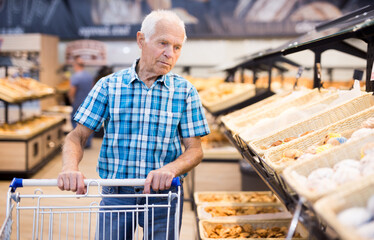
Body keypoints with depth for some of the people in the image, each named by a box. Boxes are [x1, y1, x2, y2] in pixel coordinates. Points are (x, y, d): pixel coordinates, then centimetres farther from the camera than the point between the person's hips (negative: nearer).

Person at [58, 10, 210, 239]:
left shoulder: (185, 91, 0)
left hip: (163, 195, 0)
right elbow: (77, 136, -1)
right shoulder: (108, 85, 0)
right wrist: (70, 167, -22)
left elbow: (195, 150, -2)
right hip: (115, 194, 0)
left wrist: (170, 169, -23)